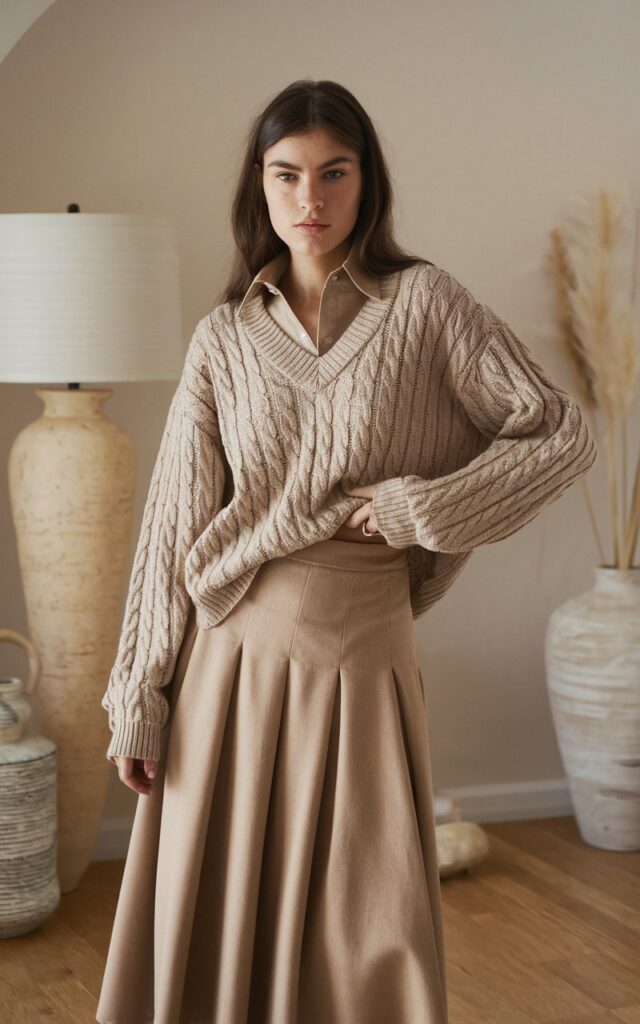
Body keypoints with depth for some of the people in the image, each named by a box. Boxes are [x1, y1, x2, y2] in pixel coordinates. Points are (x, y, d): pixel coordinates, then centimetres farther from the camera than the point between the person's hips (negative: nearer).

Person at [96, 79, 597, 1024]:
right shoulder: (224, 337, 5)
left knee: (368, 944, 6)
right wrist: (140, 695, 1)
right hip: (233, 663, 2)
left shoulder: (424, 303, -1)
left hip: (362, 660, -2)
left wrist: (420, 507, -10)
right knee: (218, 919, 10)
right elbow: (176, 519, 4)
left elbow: (563, 436, -1)